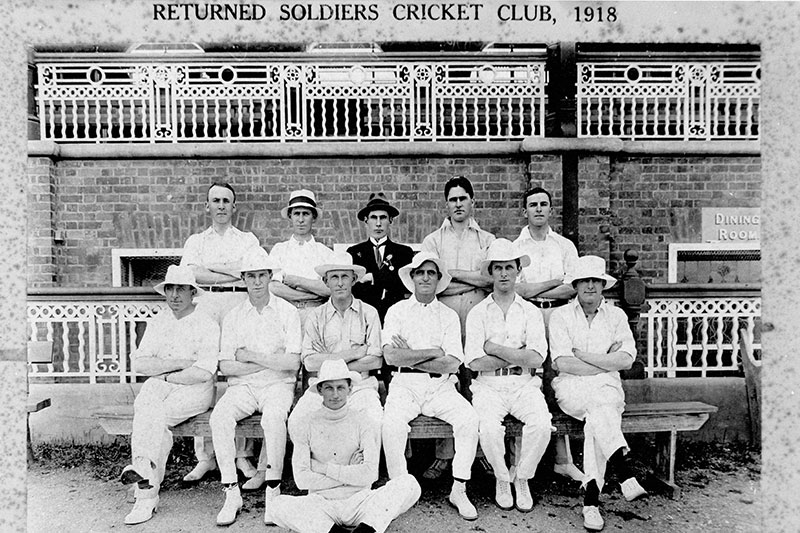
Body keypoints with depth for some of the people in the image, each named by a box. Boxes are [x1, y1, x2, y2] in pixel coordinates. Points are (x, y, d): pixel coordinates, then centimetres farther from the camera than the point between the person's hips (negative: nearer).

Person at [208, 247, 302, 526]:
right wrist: (271, 360, -8)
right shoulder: (233, 316, 9)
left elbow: (292, 362, -9)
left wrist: (250, 356, -8)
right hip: (242, 386, 3)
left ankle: (273, 490, -18)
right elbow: (225, 366, 0)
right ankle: (231, 492, -14)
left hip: (278, 385, -2)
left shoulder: (287, 312, 1)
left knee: (273, 418, -33)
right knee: (219, 417, -26)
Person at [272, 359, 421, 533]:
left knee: (409, 484, -22)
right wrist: (351, 474, -8)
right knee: (279, 504, -29)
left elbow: (371, 474, -9)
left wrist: (324, 468, -8)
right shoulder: (306, 427, 2)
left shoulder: (362, 424, 2)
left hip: (359, 501, 1)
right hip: (321, 504, 0)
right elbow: (301, 479, -7)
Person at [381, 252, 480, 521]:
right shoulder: (397, 311, 7)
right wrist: (433, 352, -7)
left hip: (441, 385, 1)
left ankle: (458, 490, -8)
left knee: (469, 418, -23)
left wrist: (410, 356, -6)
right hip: (405, 383, -1)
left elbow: (452, 364, -3)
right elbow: (391, 356, -8)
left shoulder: (449, 315, 10)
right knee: (392, 422, -28)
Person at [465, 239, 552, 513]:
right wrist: (519, 354, -6)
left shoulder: (531, 312, 9)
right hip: (489, 385, -1)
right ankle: (502, 478, 3)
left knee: (542, 424, -26)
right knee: (489, 428, -28)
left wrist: (495, 348, -8)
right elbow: (474, 362, -7)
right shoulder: (477, 312, 6)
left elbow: (536, 359, -7)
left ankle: (521, 478, 2)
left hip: (525, 384, 1)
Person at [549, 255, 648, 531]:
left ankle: (591, 499, -31)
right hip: (572, 386, -1)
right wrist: (606, 360, -6)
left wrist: (581, 355, -8)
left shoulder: (616, 315, 12)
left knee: (596, 418, -31)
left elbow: (626, 360, -3)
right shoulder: (561, 315, 6)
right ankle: (626, 476, -39)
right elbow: (563, 364, -7)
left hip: (607, 386, 1)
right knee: (600, 406, -34)